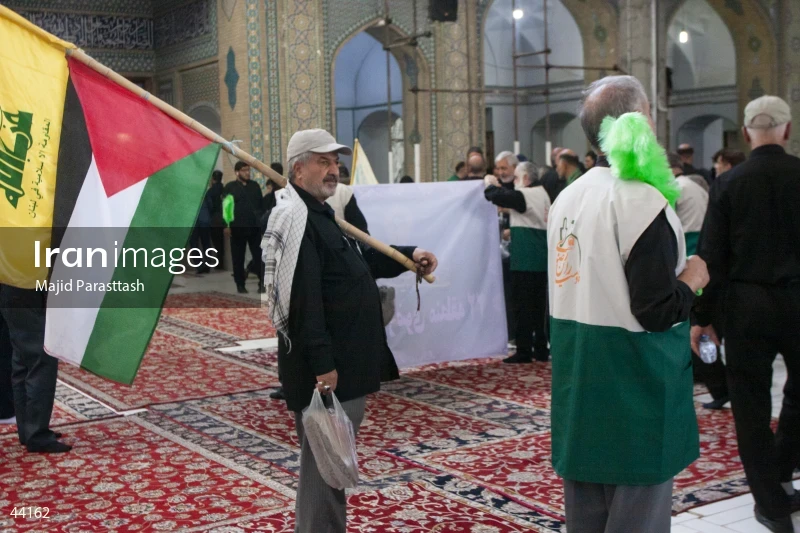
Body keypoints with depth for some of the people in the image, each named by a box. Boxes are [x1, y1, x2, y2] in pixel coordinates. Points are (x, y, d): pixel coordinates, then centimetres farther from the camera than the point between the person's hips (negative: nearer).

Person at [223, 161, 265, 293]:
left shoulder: (255, 186, 12)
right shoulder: (230, 187, 1)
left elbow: (261, 205, 14)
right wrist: (225, 225, -10)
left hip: (255, 228, 2)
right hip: (237, 228, -2)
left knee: (259, 256, 0)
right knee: (238, 258, 5)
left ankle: (262, 282, 3)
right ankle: (240, 284, 14)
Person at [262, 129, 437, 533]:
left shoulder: (321, 214, 19)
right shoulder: (296, 219, -16)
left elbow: (361, 263, 30)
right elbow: (304, 302, -24)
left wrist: (408, 255, 17)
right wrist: (322, 364, -27)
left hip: (345, 362, 11)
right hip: (325, 368, -11)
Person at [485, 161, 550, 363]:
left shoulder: (523, 195, -13)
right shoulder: (542, 194, 13)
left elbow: (495, 196, -16)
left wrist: (490, 184, 2)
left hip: (524, 260, -8)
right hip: (541, 259, 8)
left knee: (523, 306, -3)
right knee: (538, 306, 13)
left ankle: (524, 350, -1)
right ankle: (541, 348, 18)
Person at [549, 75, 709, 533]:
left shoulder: (568, 197, 5)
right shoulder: (643, 200, -18)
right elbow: (656, 311, -20)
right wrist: (692, 279, -2)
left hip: (579, 381, 8)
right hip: (634, 381, -7)